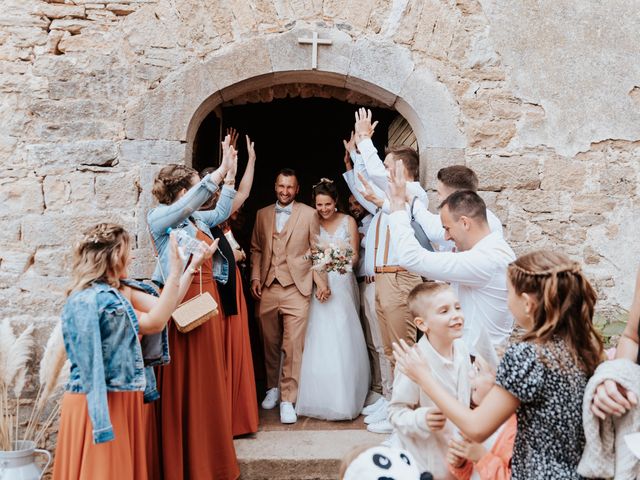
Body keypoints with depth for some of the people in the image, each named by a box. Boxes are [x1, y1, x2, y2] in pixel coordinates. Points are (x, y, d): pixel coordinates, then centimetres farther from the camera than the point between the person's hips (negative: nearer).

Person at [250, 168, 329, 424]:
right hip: (267, 288, 3)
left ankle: (288, 399, 1)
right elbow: (256, 249, 18)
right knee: (270, 343, 11)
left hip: (296, 287, -3)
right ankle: (273, 387, 30)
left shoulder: (309, 214, 4)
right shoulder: (262, 214, 14)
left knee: (293, 345, -7)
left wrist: (321, 281, -4)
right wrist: (255, 277, 6)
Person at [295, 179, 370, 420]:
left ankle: (345, 398, 7)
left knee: (343, 341, -3)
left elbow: (355, 254, 2)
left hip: (342, 284, -1)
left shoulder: (348, 221, 2)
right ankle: (320, 397, 8)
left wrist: (346, 262, -19)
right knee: (318, 341, -2)